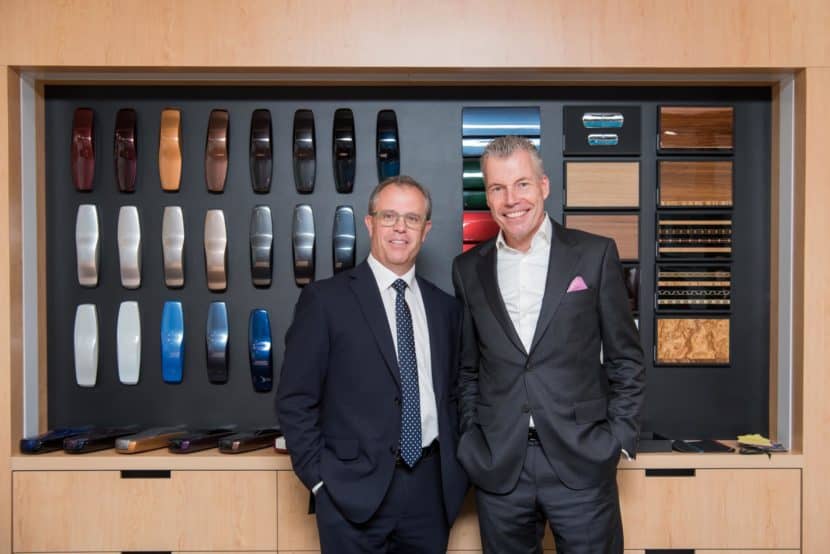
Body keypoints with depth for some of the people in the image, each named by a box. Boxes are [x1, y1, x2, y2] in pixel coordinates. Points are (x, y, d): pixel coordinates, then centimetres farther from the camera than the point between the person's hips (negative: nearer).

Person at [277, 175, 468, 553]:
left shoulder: (445, 306, 8)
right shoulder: (325, 299, -6)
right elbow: (295, 400, -5)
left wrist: (454, 466, 5)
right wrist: (321, 480, -8)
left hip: (431, 487, 4)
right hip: (355, 491, -3)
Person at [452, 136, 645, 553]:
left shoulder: (595, 254, 0)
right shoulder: (468, 269, 6)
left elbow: (625, 357, 3)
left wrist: (620, 437, -2)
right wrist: (471, 438, 5)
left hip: (581, 461, -2)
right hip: (497, 467, 2)